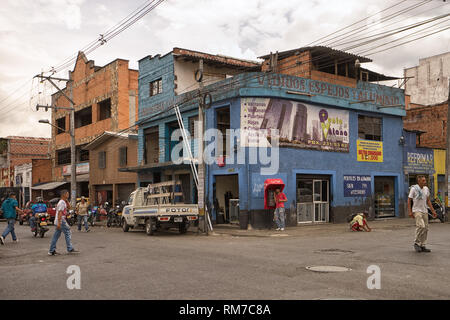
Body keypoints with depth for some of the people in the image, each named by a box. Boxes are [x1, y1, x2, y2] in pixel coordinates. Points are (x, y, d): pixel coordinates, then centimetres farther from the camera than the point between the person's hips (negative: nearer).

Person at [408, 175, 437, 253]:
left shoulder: (426, 189, 9)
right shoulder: (414, 189, -8)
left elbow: (428, 201, 16)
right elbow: (409, 201, -6)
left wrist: (433, 211, 11)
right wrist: (410, 212, -14)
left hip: (425, 211, 6)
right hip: (417, 211, -6)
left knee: (425, 228, 4)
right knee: (421, 226, -21)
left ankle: (422, 246, 13)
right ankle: (416, 243, -5)